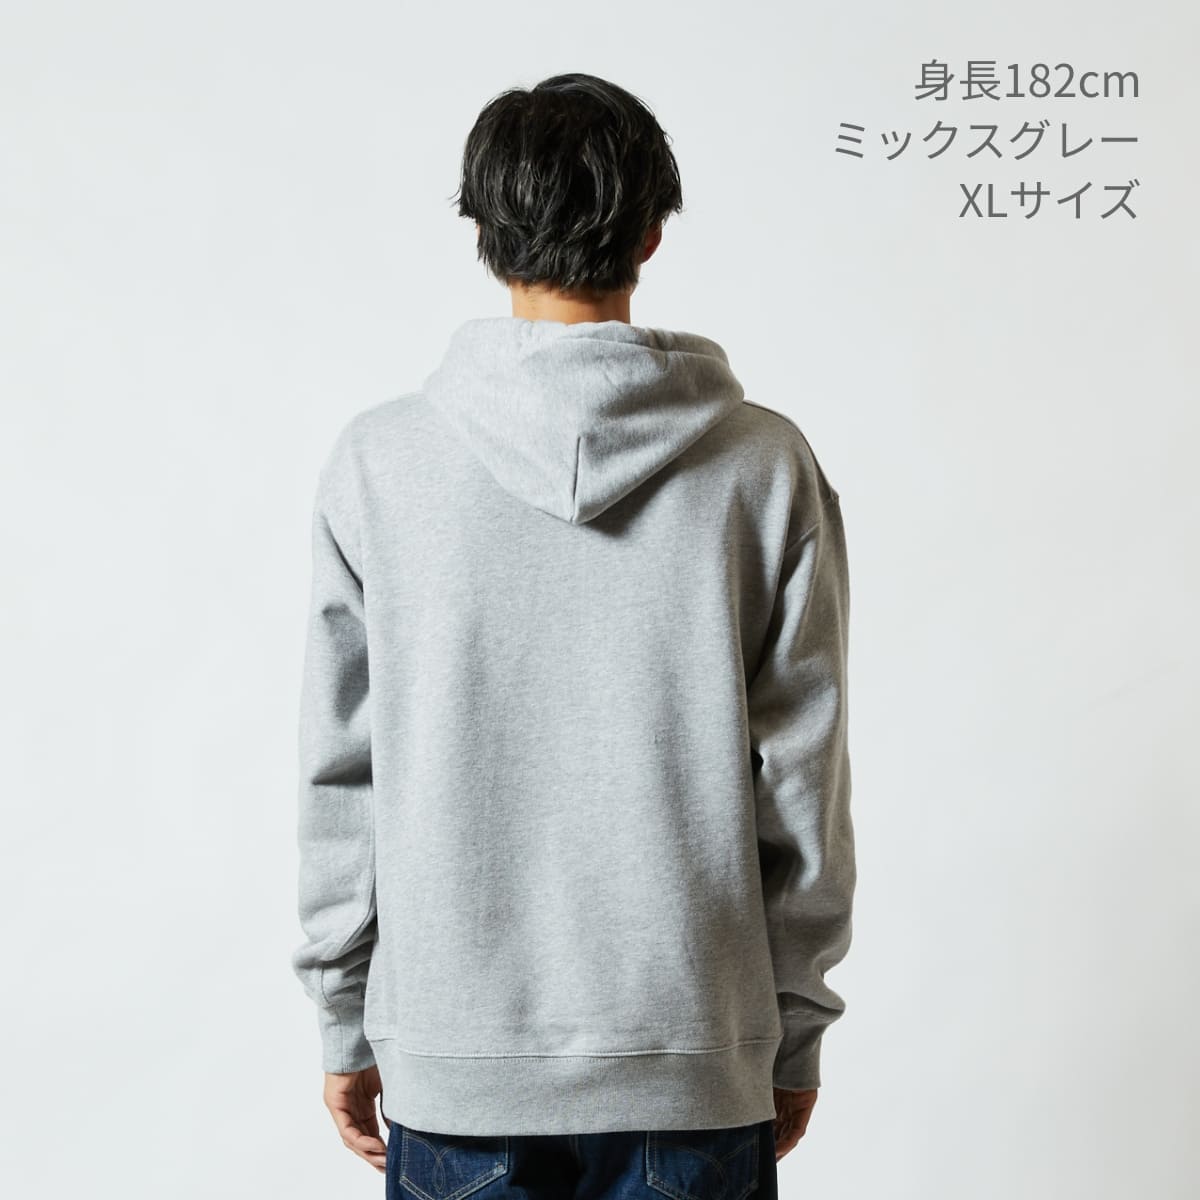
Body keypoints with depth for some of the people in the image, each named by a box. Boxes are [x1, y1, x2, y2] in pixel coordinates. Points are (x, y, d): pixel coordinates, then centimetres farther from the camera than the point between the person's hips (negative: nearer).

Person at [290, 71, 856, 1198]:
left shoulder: (377, 459, -7)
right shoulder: (765, 465, -7)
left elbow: (342, 774, -2)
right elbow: (802, 780, -3)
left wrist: (344, 1021, 9)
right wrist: (796, 1033, 8)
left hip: (453, 1061, 0)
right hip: (697, 1059, 0)